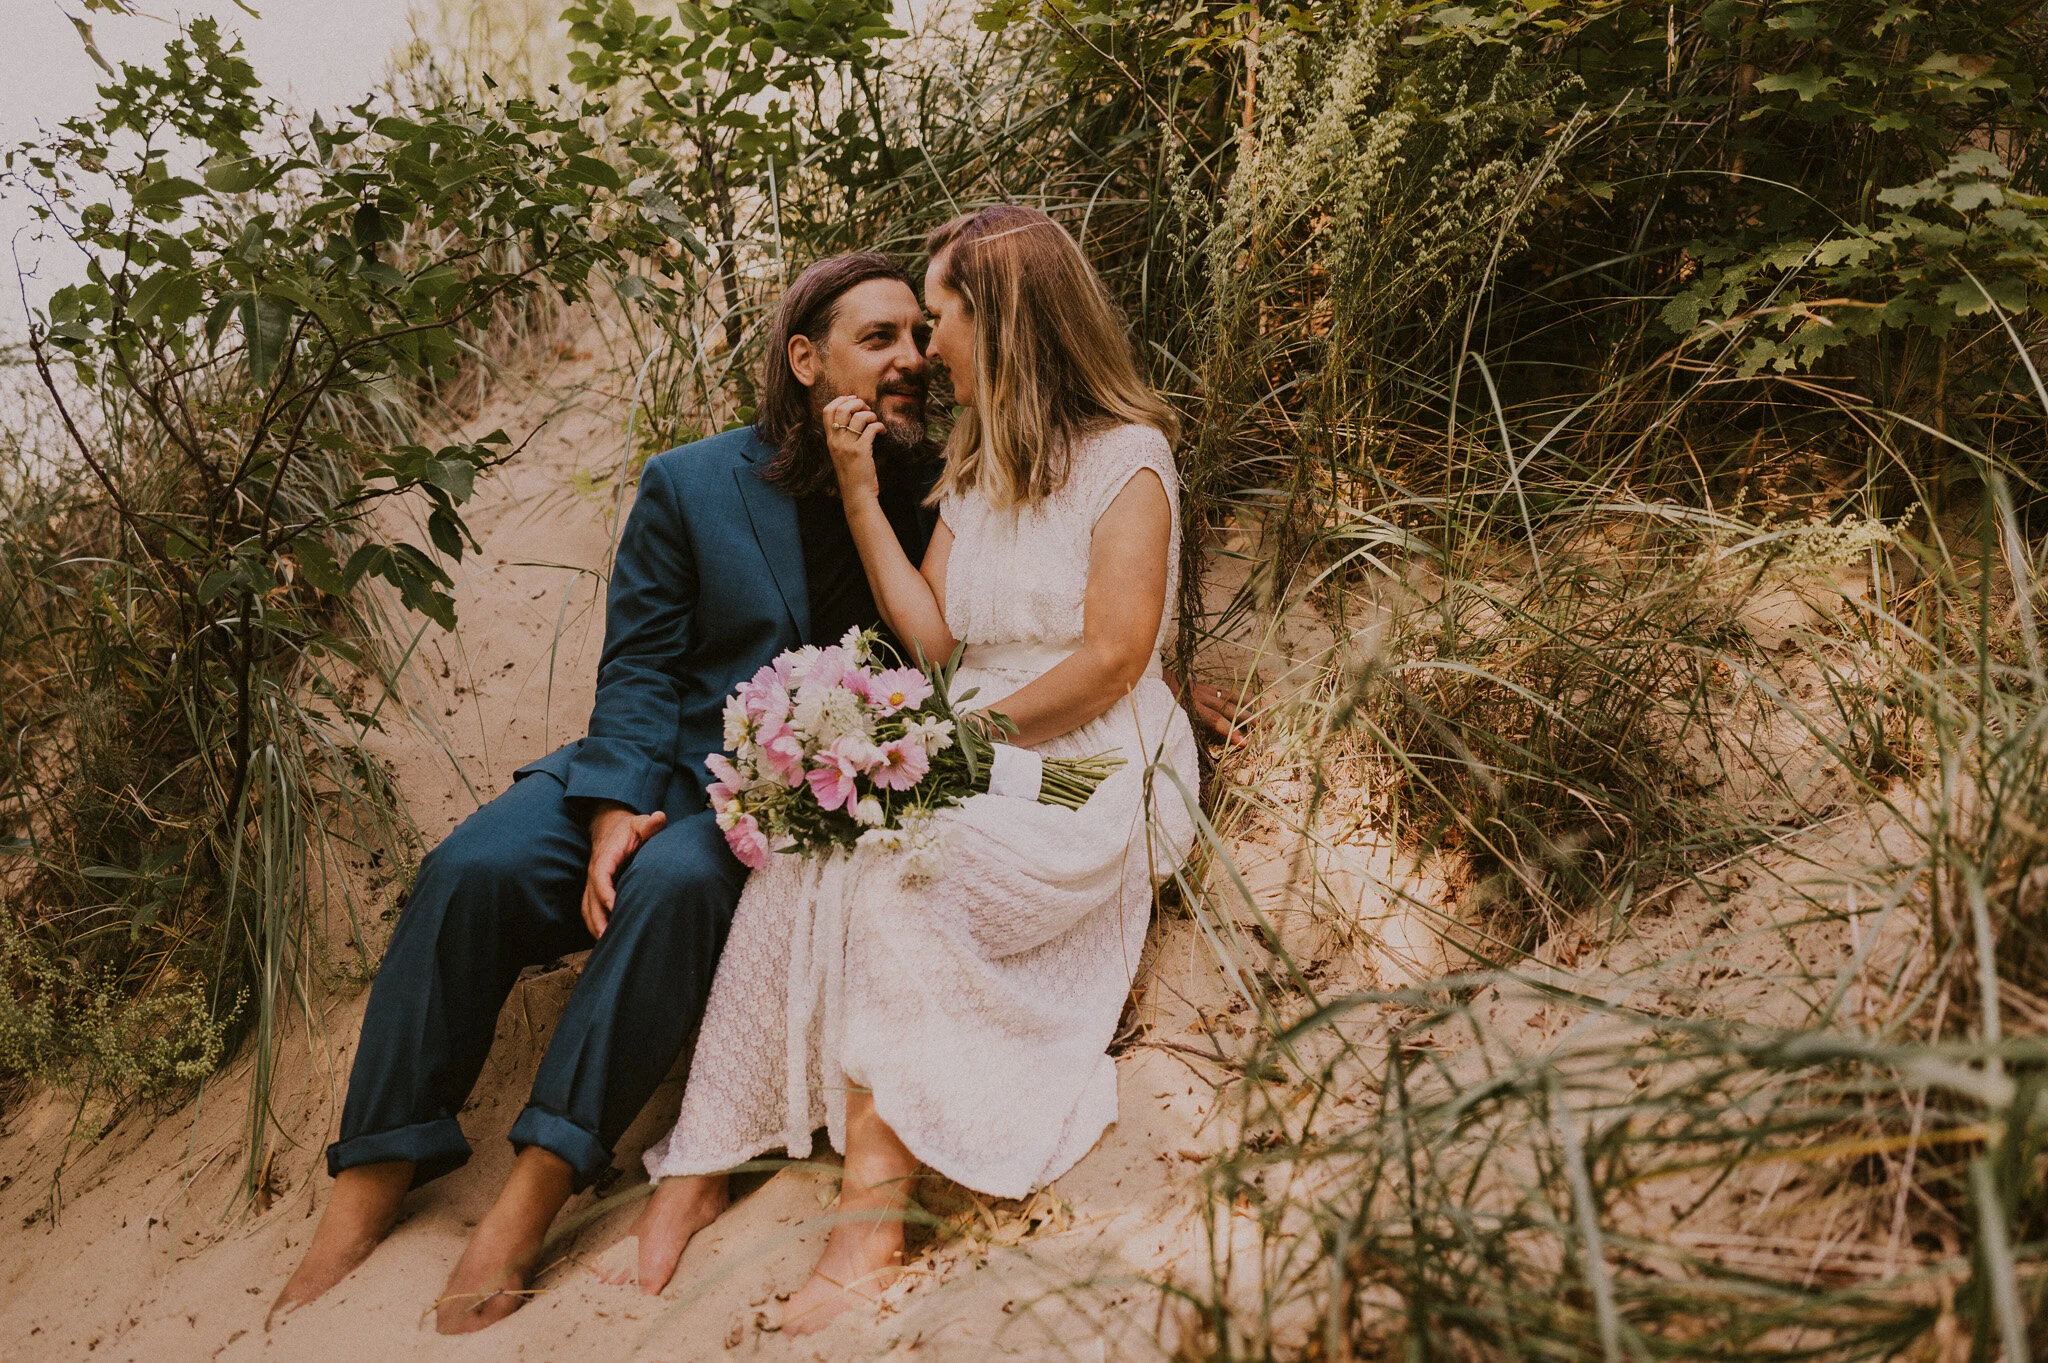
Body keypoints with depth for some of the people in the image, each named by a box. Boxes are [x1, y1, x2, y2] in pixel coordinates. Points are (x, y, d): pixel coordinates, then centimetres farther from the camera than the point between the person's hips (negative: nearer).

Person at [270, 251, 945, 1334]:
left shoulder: (925, 496, 6)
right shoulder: (687, 486, 6)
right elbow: (638, 668, 1)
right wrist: (615, 810, -15)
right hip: (654, 768, 2)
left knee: (678, 880, -34)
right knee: (472, 869, -22)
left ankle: (532, 1198, -32)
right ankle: (363, 1199, -15)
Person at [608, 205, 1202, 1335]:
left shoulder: (1125, 456, -2)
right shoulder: (976, 464, 20)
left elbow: (1112, 659, -11)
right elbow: (931, 633, 7)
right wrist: (858, 491, 4)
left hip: (1095, 772, -6)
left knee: (888, 870, -32)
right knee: (810, 848, -24)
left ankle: (873, 1203, -29)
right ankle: (703, 1158, -22)